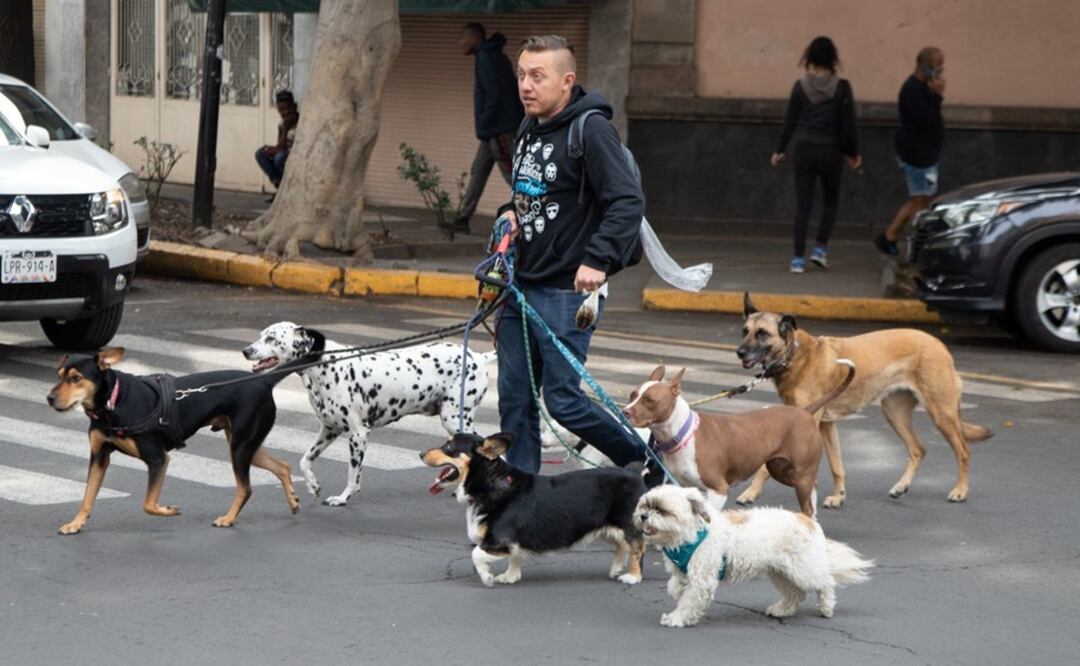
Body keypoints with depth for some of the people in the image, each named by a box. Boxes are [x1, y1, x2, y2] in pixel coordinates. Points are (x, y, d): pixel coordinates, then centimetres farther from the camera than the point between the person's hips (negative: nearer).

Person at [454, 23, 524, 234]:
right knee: (478, 172, 11)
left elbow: (494, 94, -20)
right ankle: (463, 219, 14)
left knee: (512, 174, -9)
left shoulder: (487, 58, -13)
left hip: (498, 129, -10)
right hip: (493, 130, 10)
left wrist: (484, 124, -15)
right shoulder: (496, 56, 18)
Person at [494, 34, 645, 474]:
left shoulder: (591, 129, -15)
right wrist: (510, 212, 9)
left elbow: (629, 201, -22)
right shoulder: (530, 131, 12)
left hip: (568, 291, -8)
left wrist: (597, 259, -32)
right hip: (521, 288, 8)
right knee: (515, 399, 7)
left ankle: (646, 460, 15)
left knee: (563, 399, -5)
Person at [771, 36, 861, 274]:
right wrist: (853, 152, 8)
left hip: (803, 150, 1)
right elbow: (848, 123, -4)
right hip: (831, 152, -1)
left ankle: (798, 258, 1)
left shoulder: (800, 86, -3)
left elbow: (790, 121, 1)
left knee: (803, 204, 5)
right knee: (831, 200, 19)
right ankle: (820, 247, 7)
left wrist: (780, 150, 12)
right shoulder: (841, 87, -7)